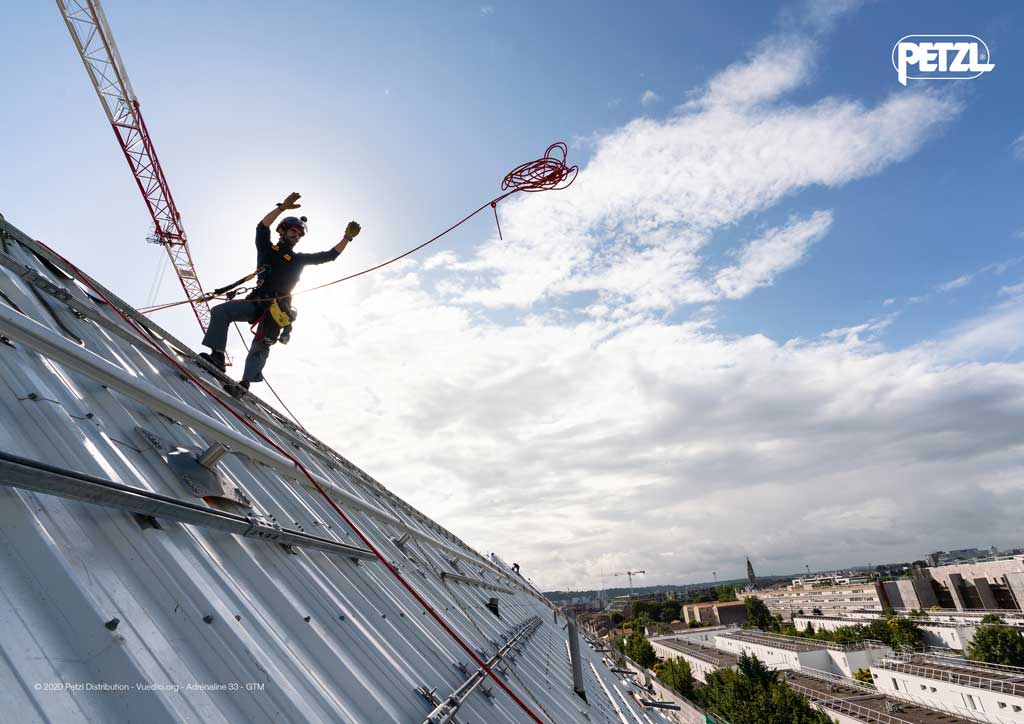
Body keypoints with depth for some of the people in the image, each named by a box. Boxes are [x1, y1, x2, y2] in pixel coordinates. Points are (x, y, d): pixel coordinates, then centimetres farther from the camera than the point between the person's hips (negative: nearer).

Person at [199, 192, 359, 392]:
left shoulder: (300, 259, 21)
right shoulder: (268, 249, 18)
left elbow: (329, 255, 20)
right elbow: (262, 227, 0)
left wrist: (347, 238, 15)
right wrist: (283, 207, -8)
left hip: (278, 307, -1)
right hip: (257, 302, 1)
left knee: (260, 347, -10)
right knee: (220, 311, -21)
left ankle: (245, 383, -20)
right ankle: (217, 357, -26)